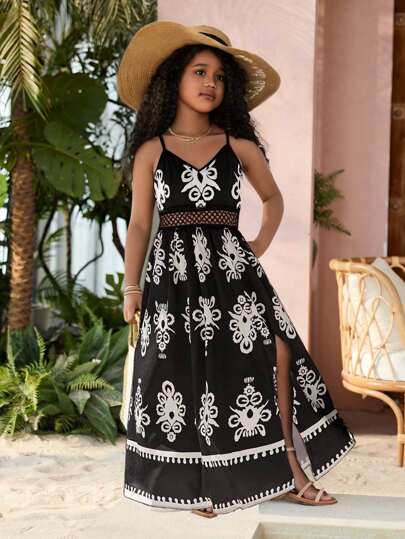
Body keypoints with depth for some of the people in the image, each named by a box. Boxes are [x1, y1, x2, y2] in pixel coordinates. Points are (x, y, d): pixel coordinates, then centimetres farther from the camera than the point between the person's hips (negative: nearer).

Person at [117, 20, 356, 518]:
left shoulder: (239, 146, 9)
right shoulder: (150, 150, 5)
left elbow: (273, 199, 23)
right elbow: (139, 223, 4)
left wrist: (259, 246, 9)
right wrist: (131, 286, -1)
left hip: (233, 270, 1)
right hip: (173, 274, -1)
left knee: (272, 356, -9)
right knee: (186, 373, 2)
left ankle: (293, 476, 0)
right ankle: (197, 486, 14)